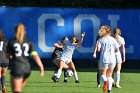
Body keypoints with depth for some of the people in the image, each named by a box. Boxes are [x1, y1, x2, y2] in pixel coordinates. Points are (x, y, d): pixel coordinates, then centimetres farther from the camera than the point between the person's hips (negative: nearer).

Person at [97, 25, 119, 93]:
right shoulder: (113, 40, 5)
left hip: (104, 59, -2)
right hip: (112, 59, 2)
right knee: (109, 75, 12)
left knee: (102, 74, 4)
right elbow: (117, 49, 2)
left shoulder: (101, 40, 0)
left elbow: (98, 49, -8)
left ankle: (105, 82, -29)